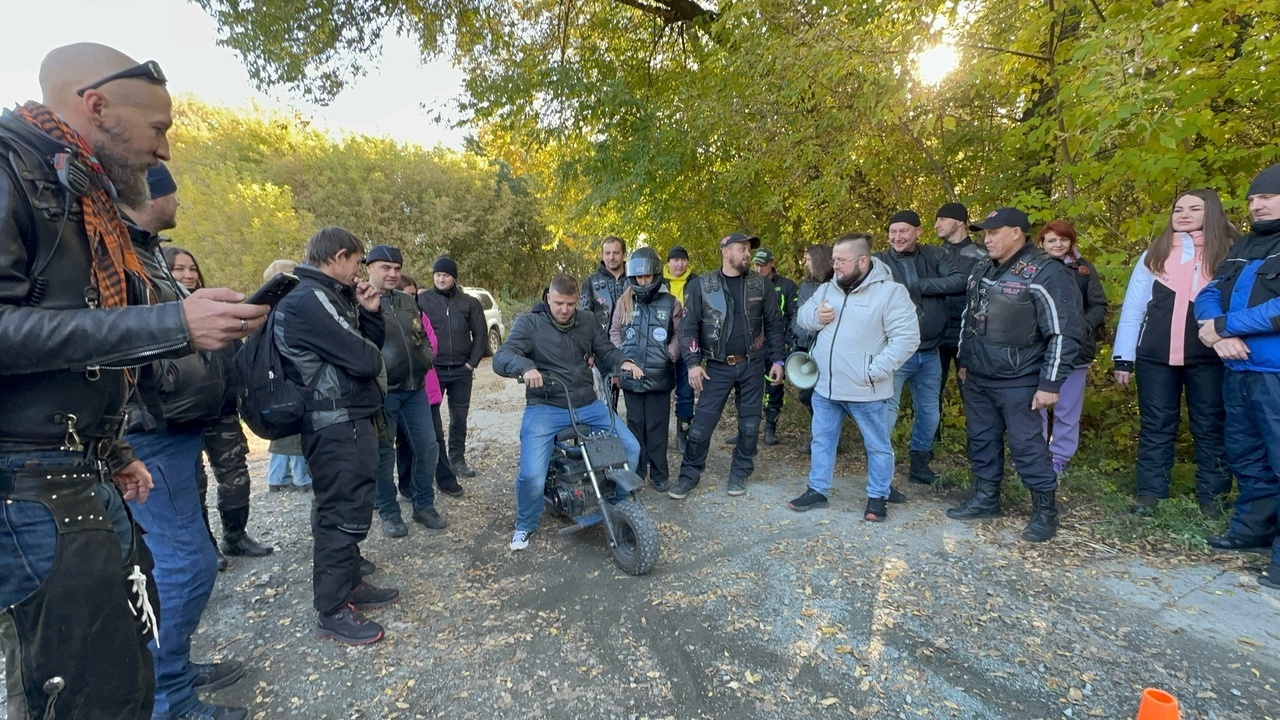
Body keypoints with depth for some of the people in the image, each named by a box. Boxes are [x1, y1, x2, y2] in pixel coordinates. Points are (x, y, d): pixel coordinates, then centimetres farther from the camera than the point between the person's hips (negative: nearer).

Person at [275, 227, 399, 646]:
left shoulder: (331, 296, 15)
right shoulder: (310, 300, -17)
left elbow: (371, 344, 15)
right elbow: (363, 358, -22)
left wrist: (370, 312, -1)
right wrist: (371, 355, 1)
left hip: (350, 419, 11)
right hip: (338, 424, -11)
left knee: (352, 508, 18)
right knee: (343, 513, -3)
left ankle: (350, 584, 31)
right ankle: (332, 611, 9)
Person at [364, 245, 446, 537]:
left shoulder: (408, 302, 14)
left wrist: (426, 357, 11)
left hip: (415, 388, 6)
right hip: (381, 391, -6)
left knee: (427, 446, 7)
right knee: (384, 453, 5)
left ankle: (424, 506, 23)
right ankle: (389, 513, 19)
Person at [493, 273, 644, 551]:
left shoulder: (588, 320, 10)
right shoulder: (529, 323, -4)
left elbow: (605, 350, 16)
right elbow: (501, 357, -15)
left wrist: (623, 361, -8)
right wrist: (526, 367, -38)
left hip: (588, 404, 5)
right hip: (545, 408, -4)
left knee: (631, 448, -1)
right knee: (532, 476, -19)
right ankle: (525, 525, 14)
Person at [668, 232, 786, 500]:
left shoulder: (761, 285, 4)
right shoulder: (700, 285, -3)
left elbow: (775, 324, 7)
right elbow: (688, 326, -5)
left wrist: (778, 359, 1)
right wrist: (693, 363, -13)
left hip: (752, 364, 2)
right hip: (718, 366, -2)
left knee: (749, 423, 8)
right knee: (702, 423, -2)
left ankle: (739, 474, 24)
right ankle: (690, 475, 11)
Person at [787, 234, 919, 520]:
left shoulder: (890, 292, -14)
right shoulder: (827, 288, 7)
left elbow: (906, 338, -17)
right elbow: (801, 316, 15)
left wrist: (874, 371, -21)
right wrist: (815, 316, -9)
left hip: (866, 391, -5)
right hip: (825, 386, 5)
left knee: (878, 446, 11)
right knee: (822, 440, 16)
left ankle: (878, 498, 28)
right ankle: (818, 491, 30)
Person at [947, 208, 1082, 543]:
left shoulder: (1045, 273, -14)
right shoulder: (983, 269, 9)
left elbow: (1064, 333, -15)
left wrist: (1050, 384, -16)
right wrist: (963, 363, 18)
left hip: (1017, 382, -7)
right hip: (977, 378, 7)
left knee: (1027, 446, 0)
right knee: (982, 440, 14)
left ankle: (1045, 511, 16)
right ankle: (986, 499, 29)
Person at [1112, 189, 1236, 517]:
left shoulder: (1231, 254, 4)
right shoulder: (1154, 254, 6)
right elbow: (1132, 307, 4)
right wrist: (1123, 357, 0)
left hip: (1209, 358, -1)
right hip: (1155, 356, 1)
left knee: (1210, 426, 8)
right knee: (1155, 426, 7)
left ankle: (1212, 495, 19)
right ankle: (1149, 492, 14)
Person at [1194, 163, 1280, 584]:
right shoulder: (1243, 247, 15)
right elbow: (1209, 295, 9)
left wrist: (1223, 325, -14)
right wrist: (1220, 336, -10)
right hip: (1239, 371, 8)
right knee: (1245, 456, 18)